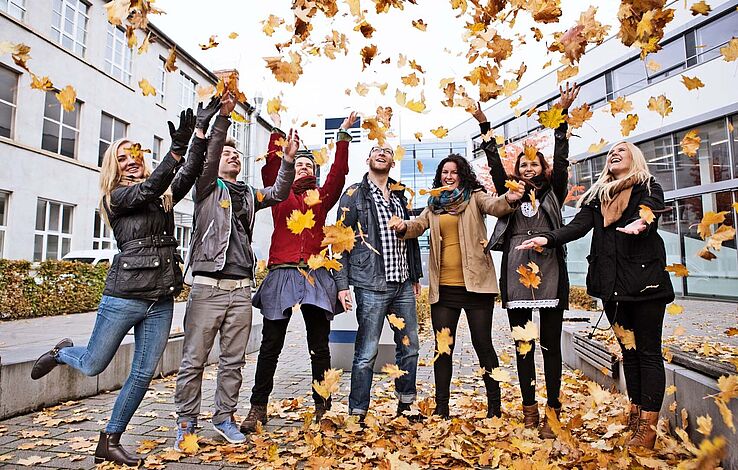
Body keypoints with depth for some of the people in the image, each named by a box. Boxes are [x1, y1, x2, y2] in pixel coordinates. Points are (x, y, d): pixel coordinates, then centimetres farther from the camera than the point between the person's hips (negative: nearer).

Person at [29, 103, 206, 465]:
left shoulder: (164, 195, 12)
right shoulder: (115, 197, 0)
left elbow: (190, 172, -2)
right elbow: (147, 190, -19)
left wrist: (201, 133, -13)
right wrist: (177, 147, -29)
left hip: (162, 301, 4)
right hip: (125, 296, -4)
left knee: (143, 374, 6)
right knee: (92, 366, 11)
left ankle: (109, 442, 23)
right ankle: (62, 353, 46)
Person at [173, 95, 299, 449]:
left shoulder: (249, 195, 18)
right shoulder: (207, 188, 6)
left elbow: (279, 193, 5)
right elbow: (207, 155, -10)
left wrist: (289, 159, -8)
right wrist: (223, 117, -19)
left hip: (241, 288, 4)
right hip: (208, 286, -4)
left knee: (233, 361, 10)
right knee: (194, 360, 2)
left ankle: (224, 418, 22)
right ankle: (186, 423, 15)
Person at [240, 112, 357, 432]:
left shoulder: (322, 196, 16)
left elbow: (339, 174, 5)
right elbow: (271, 167, 1)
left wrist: (343, 136, 0)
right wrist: (277, 132, -4)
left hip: (315, 274, 1)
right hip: (282, 273, -1)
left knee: (320, 346, 6)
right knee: (270, 346, 4)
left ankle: (322, 408, 16)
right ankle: (258, 408, 15)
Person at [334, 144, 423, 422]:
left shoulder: (400, 196, 16)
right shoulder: (354, 194, 0)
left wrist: (415, 276, 18)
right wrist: (342, 283, -10)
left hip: (403, 284, 6)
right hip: (371, 286, -6)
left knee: (409, 347, 11)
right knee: (367, 352, -2)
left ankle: (406, 405, 28)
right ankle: (357, 414, 11)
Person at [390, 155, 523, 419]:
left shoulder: (474, 197, 4)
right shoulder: (434, 205, 13)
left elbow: (494, 206, -14)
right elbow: (418, 226, 3)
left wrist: (509, 200, -37)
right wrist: (403, 228, -20)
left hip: (475, 283, -3)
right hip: (443, 287, 3)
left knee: (482, 343, 6)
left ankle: (494, 405, 22)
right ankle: (441, 407, 22)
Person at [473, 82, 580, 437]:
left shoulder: (553, 192, 13)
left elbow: (561, 159, 4)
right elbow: (495, 163, 10)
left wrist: (562, 114, -1)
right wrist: (484, 125, 5)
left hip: (550, 275, -1)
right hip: (515, 276, 2)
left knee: (550, 345, 3)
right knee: (523, 346, 7)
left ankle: (552, 412, 10)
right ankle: (529, 410, 16)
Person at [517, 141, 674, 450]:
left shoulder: (649, 188, 3)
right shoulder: (598, 195, 15)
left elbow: (650, 213, -18)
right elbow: (579, 225, 2)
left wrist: (640, 223, -42)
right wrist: (547, 238, -15)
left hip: (644, 279, -4)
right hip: (612, 283, 5)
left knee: (648, 352, -2)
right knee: (628, 351, 10)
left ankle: (648, 428, 0)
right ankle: (635, 419, 18)